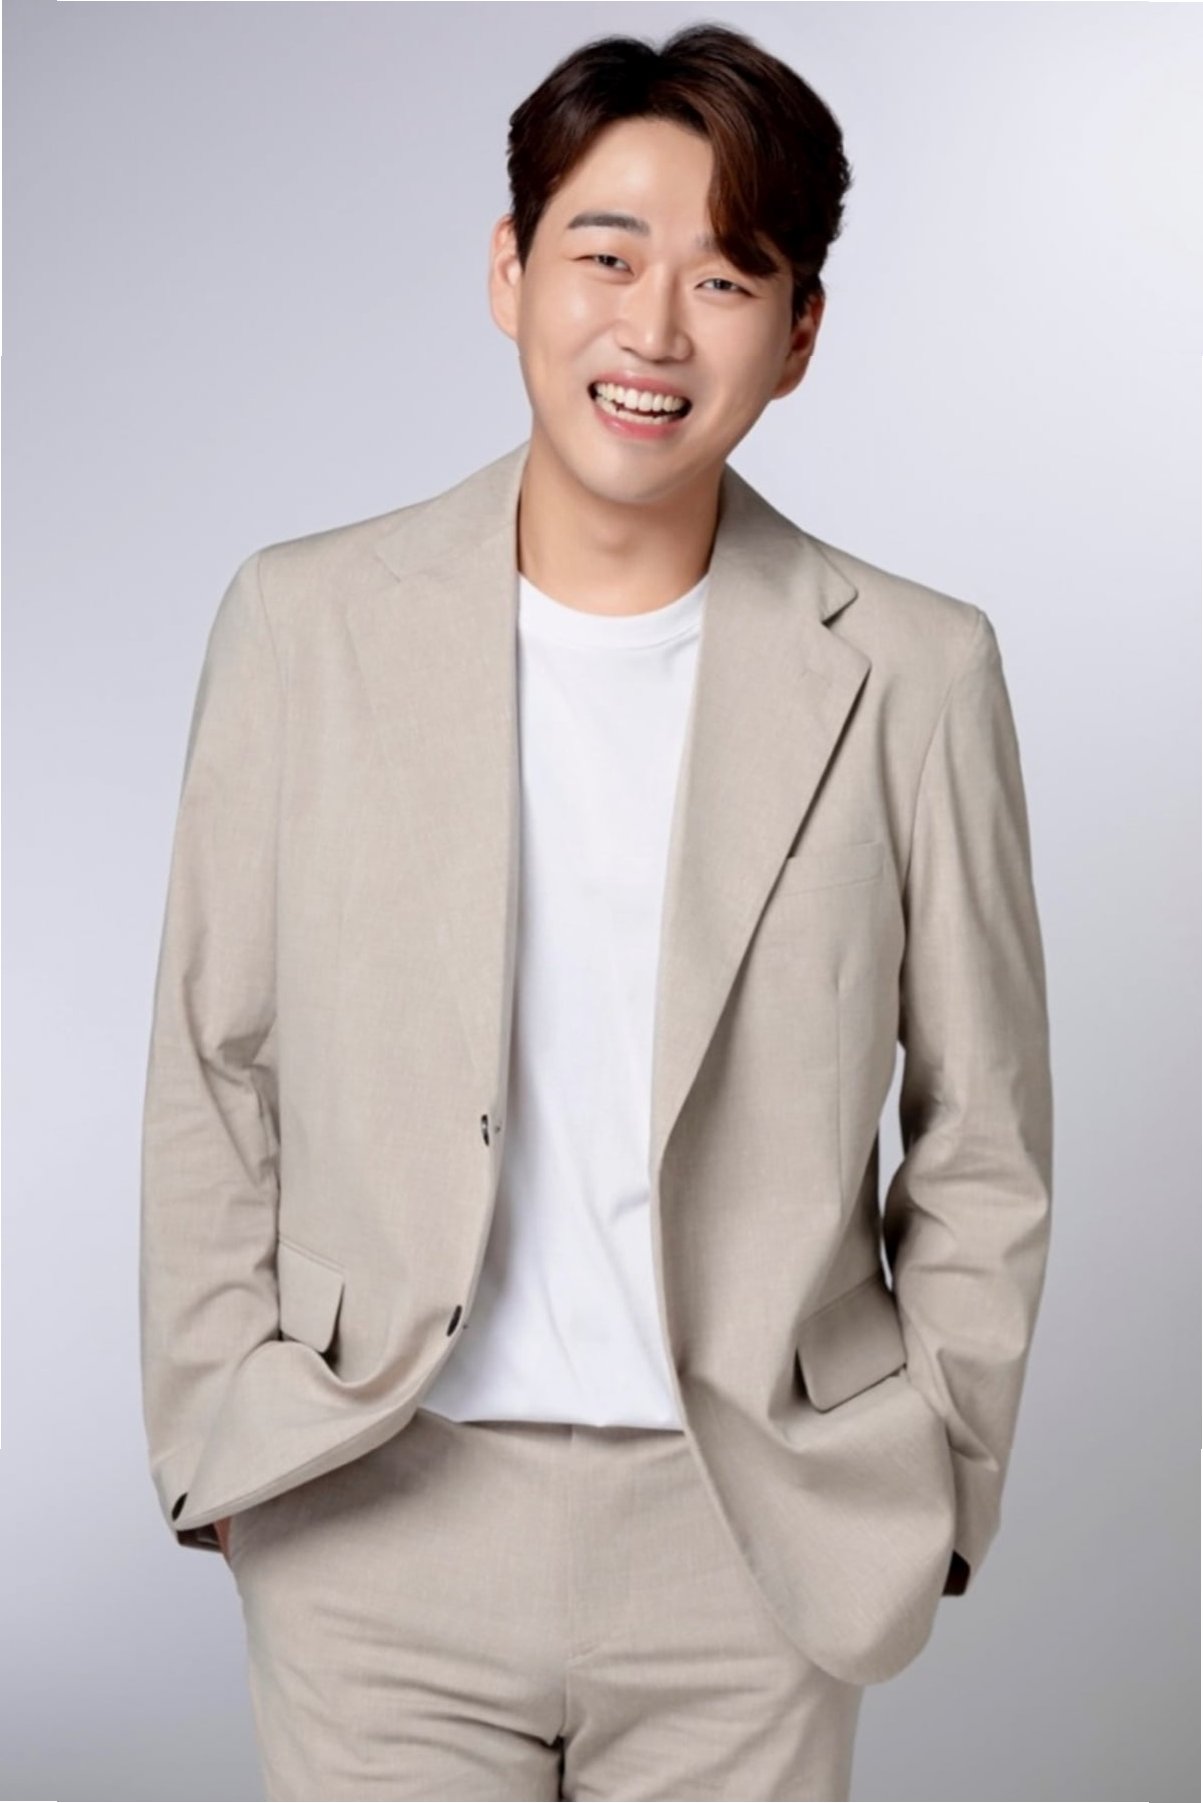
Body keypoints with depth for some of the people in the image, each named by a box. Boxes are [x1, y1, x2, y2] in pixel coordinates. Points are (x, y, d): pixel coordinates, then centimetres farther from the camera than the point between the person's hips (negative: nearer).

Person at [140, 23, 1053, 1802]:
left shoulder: (914, 671, -3)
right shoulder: (306, 621, -1)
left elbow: (983, 1138, 3)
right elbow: (211, 1078, 3)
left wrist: (934, 1491, 4)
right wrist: (220, 1433, 2)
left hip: (748, 1542, 0)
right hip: (375, 1533, 1)